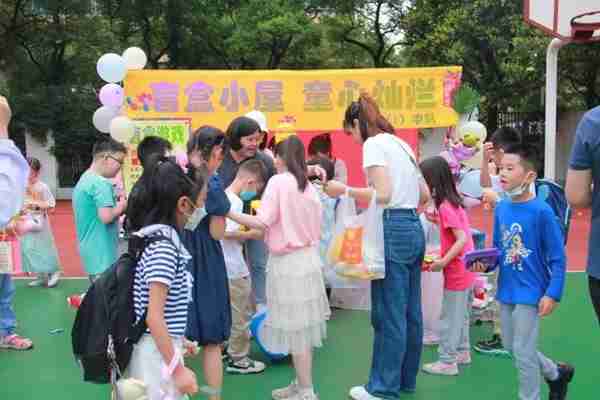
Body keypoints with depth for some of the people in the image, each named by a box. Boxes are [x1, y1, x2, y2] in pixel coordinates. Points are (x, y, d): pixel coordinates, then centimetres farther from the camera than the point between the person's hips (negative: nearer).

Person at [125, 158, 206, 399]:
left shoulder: (156, 236, 6)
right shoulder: (164, 246, -21)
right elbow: (154, 317, -23)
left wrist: (177, 341, 22)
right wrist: (178, 369, -20)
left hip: (160, 346, 9)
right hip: (158, 353, -9)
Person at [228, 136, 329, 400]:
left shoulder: (278, 181, -11)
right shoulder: (308, 186, 9)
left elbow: (262, 222, -18)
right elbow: (314, 226, 12)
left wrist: (228, 212, -13)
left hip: (287, 262, -7)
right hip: (308, 258, 7)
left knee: (293, 327, 1)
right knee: (302, 325, 14)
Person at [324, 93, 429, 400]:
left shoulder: (374, 144, -7)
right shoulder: (401, 143, 18)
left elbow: (383, 194, -19)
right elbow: (425, 195, 19)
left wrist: (345, 191, -11)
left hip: (393, 231, -9)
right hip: (414, 229, 9)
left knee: (389, 314, -2)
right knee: (410, 312, 13)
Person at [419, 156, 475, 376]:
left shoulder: (445, 207, -20)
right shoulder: (455, 202, 7)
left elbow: (462, 239, -25)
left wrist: (443, 261, -25)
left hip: (456, 273, -9)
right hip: (466, 270, 9)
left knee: (450, 318, 1)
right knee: (461, 315, 20)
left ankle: (447, 361, 9)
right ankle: (462, 352, 31)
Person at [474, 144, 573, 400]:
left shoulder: (541, 211, -18)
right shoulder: (501, 209, 0)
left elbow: (557, 258, -15)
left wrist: (552, 294, -19)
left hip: (530, 292, -7)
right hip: (506, 290, 8)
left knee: (523, 352, 2)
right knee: (511, 347, 20)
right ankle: (557, 374, 42)